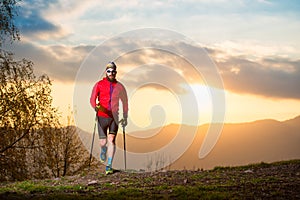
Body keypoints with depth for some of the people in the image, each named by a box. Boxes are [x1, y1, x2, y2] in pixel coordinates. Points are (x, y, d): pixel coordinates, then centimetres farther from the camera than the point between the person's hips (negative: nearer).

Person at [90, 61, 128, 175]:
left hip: (114, 117, 1)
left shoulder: (119, 86, 6)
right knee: (103, 142, 1)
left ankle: (109, 166, -11)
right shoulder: (99, 84, 1)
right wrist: (95, 107, -24)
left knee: (111, 140, -12)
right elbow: (92, 99, -3)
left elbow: (124, 102, 14)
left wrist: (125, 117, 11)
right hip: (102, 117, -1)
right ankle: (103, 152, 38)